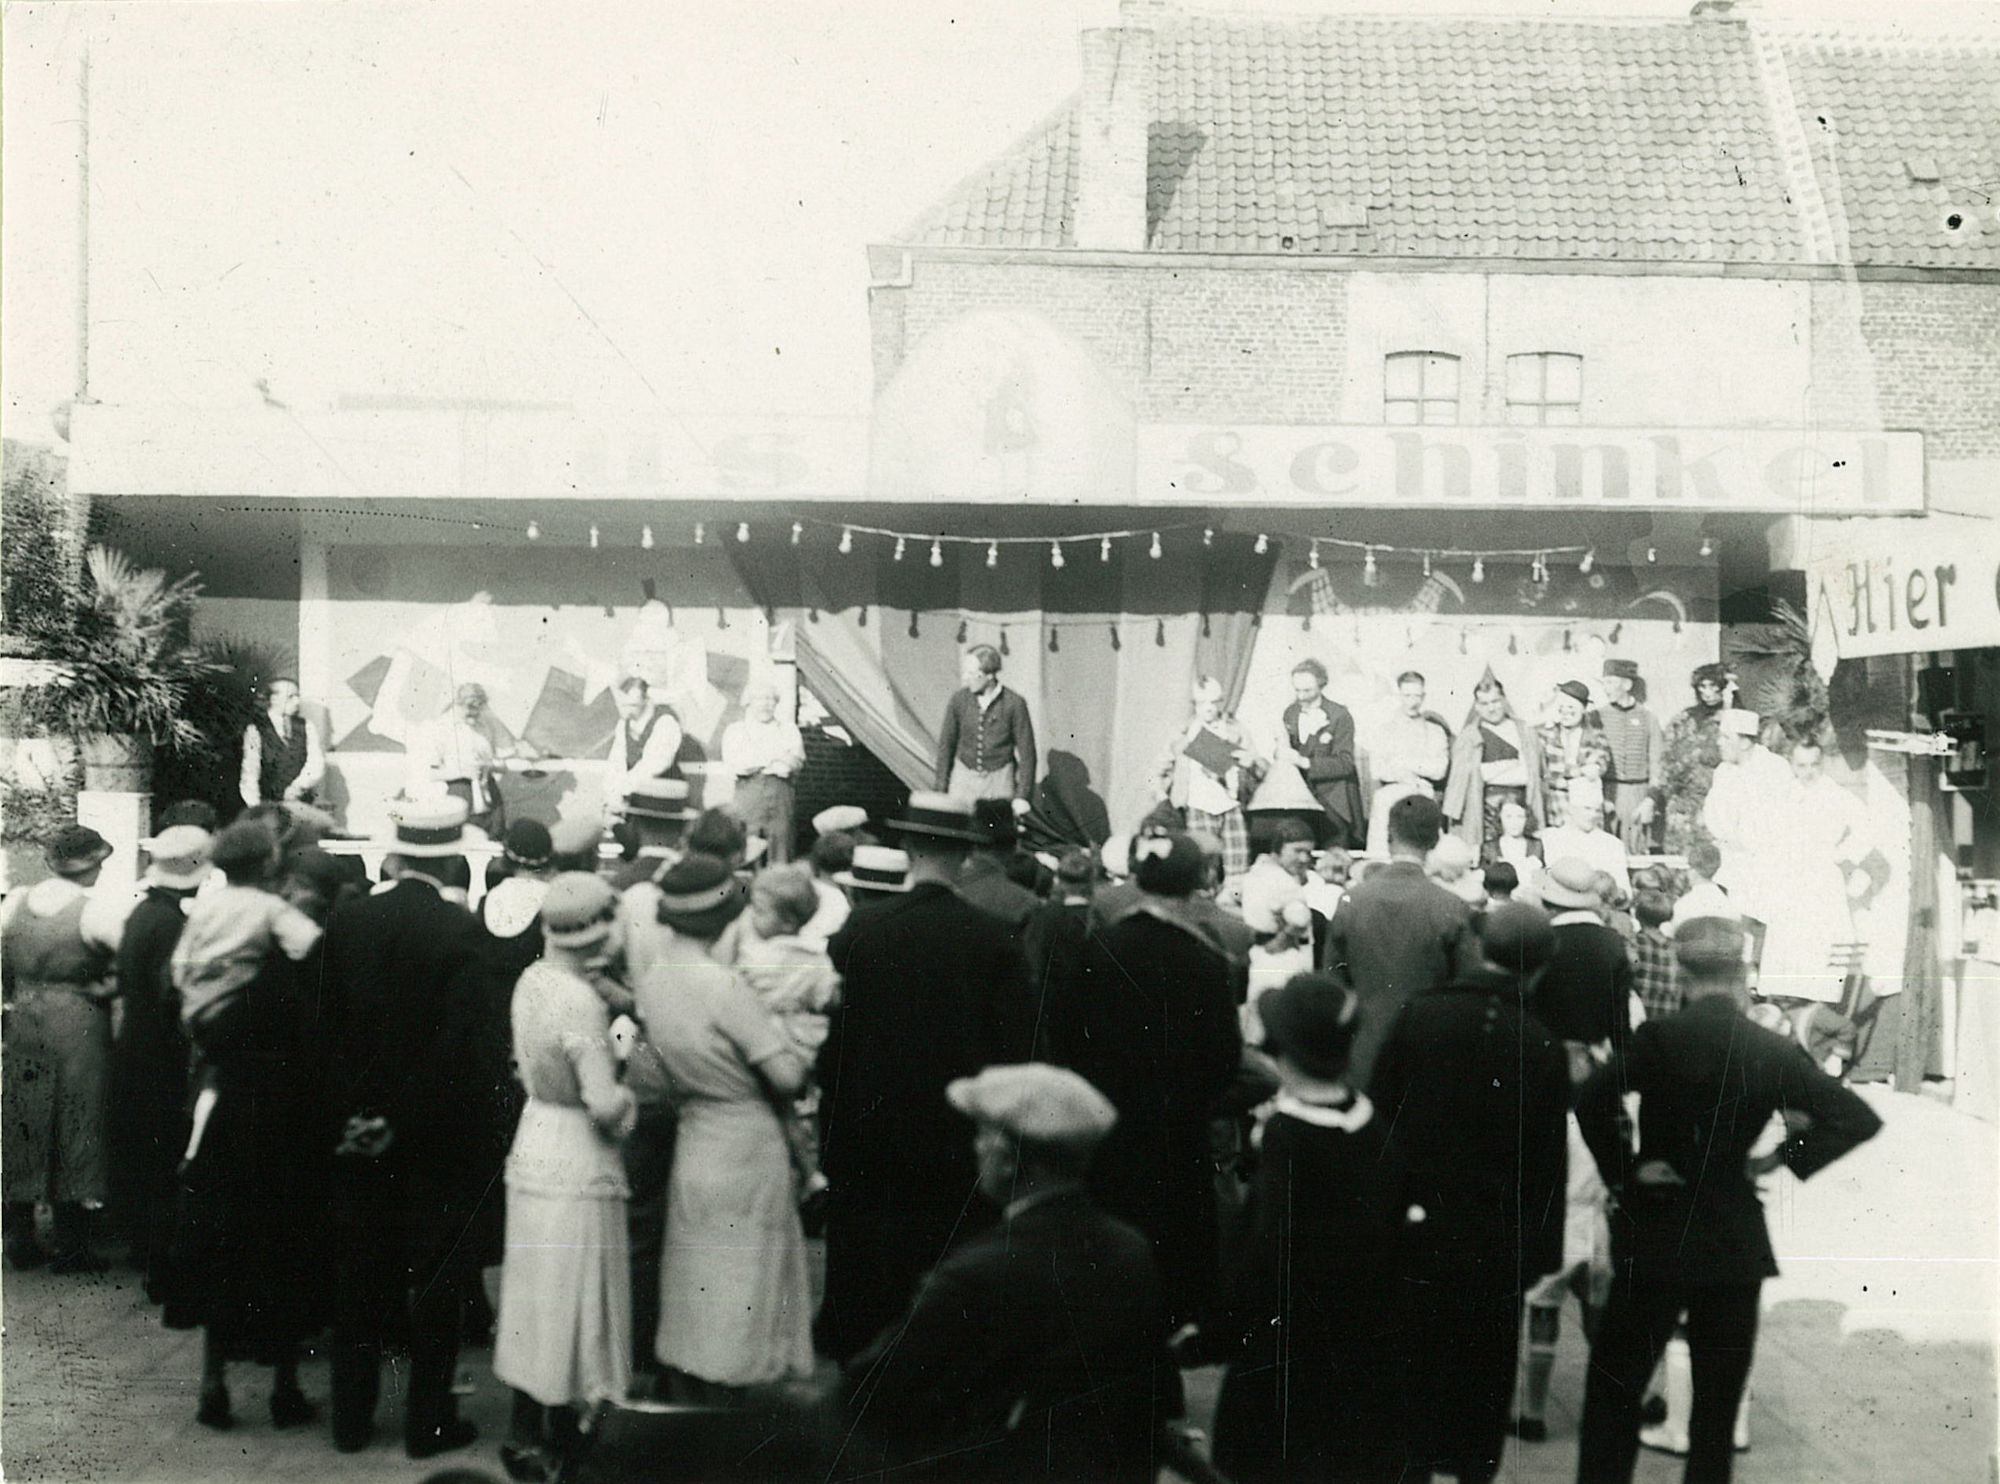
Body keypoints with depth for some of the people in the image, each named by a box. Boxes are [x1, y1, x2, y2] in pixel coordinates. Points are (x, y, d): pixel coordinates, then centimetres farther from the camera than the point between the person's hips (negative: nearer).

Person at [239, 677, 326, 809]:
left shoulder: (306, 727, 11)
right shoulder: (255, 730, 2)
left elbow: (317, 765, 1)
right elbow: (249, 775, -1)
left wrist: (298, 787, -16)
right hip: (269, 806, -2)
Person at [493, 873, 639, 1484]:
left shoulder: (532, 980, -1)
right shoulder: (582, 1004, -24)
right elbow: (604, 1106, -25)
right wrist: (630, 1096, -5)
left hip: (535, 1145, 8)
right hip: (577, 1163, -8)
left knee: (544, 1295, 17)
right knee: (566, 1296, 7)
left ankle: (557, 1426, 29)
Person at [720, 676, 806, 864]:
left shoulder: (787, 728, 16)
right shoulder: (735, 730, 11)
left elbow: (796, 762, 0)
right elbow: (734, 764, -6)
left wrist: (756, 763, -11)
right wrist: (775, 761, -4)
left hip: (780, 796, 2)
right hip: (747, 797, -1)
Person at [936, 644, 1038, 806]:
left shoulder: (1014, 703, -12)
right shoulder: (958, 700, -5)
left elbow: (1027, 752, -6)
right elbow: (946, 744, 5)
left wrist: (1022, 797, -7)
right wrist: (941, 789, 5)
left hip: (999, 781, -2)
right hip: (964, 777, 2)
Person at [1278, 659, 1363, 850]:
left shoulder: (1339, 716, -8)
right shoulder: (1290, 713, 10)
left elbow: (1345, 763, -15)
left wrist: (1304, 762, -25)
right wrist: (1283, 752, -8)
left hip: (1332, 801, -5)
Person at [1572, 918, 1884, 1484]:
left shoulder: (1659, 1038, -10)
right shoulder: (1774, 1052, -4)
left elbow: (1592, 1101, -22)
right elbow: (1859, 1119, -7)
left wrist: (1622, 1170, -10)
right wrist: (1784, 1157, -2)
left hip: (1657, 1238, -2)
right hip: (1736, 1243, 2)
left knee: (1614, 1385, 9)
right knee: (1719, 1400, 13)